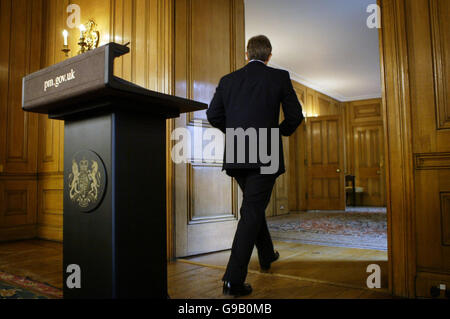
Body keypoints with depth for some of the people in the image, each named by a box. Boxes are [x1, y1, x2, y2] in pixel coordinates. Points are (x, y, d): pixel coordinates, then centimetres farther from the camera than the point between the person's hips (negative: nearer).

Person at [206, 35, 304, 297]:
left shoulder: (228, 80, 10)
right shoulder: (280, 77, 2)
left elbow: (213, 114, 6)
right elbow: (295, 115, 2)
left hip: (235, 157, 5)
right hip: (265, 156, -4)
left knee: (254, 205, 23)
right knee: (252, 213, -2)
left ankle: (267, 255, 41)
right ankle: (234, 279, -6)